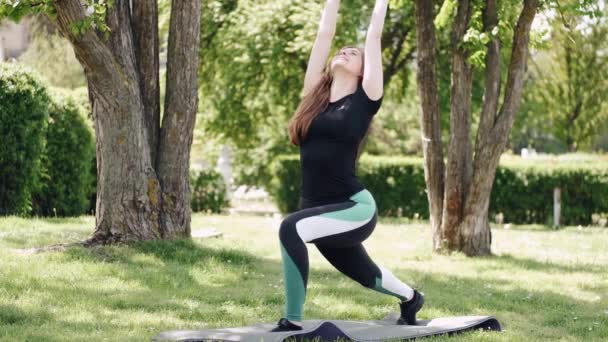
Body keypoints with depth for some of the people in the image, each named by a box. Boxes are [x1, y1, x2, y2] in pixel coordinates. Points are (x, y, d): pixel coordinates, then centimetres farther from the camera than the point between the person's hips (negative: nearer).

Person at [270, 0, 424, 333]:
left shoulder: (364, 101, -5)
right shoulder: (315, 95, 7)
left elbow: (374, 36, -1)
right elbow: (324, 33, 9)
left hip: (356, 209, -6)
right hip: (322, 211, 6)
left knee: (292, 228, -32)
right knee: (365, 274, 25)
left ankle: (292, 322, -26)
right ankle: (410, 297, 57)